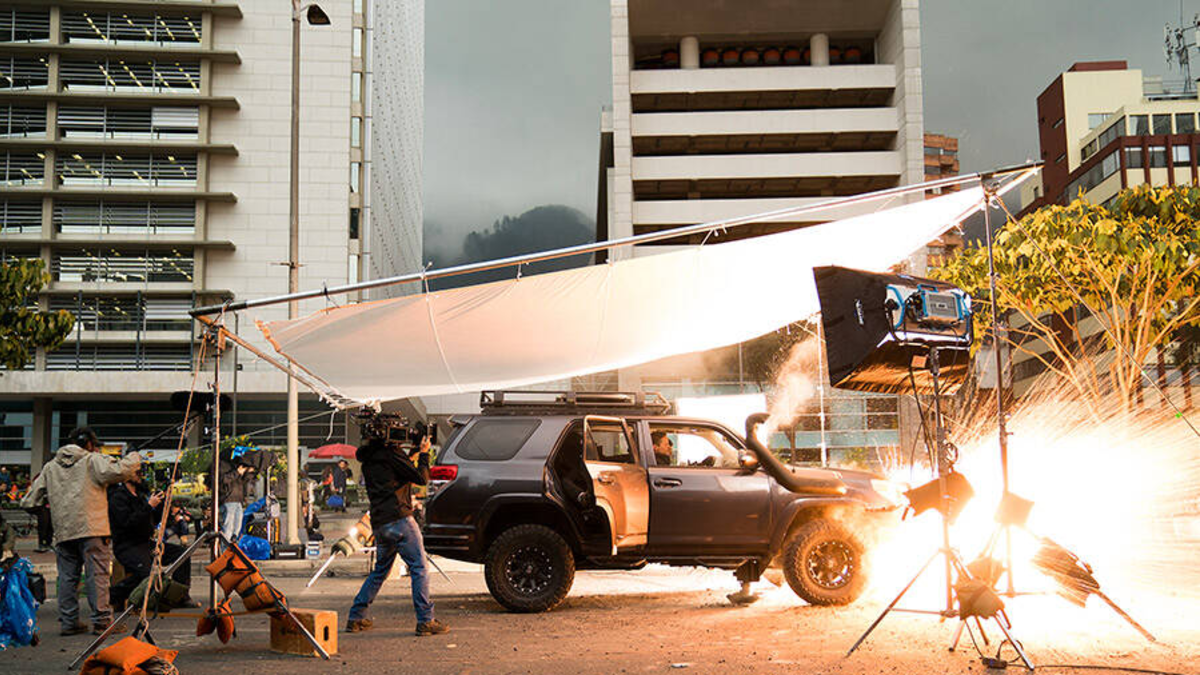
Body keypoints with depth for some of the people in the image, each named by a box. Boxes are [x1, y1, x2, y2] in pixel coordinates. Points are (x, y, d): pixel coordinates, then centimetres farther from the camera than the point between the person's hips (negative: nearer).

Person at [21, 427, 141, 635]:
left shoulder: (50, 467, 16)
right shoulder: (93, 461, 0)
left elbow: (30, 500, 16)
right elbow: (119, 471, -15)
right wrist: (134, 458, 2)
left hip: (63, 531, 5)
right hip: (92, 529, -5)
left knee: (67, 577, 10)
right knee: (98, 574, -3)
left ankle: (68, 622, 11)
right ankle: (102, 620, -5)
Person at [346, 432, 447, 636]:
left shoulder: (369, 459, 15)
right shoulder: (390, 453, -10)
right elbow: (421, 478, -8)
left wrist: (416, 451, 21)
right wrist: (424, 453, 4)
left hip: (379, 524, 8)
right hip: (398, 519, -8)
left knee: (380, 570, 21)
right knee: (419, 568, -4)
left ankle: (355, 618, 21)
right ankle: (425, 621, -6)